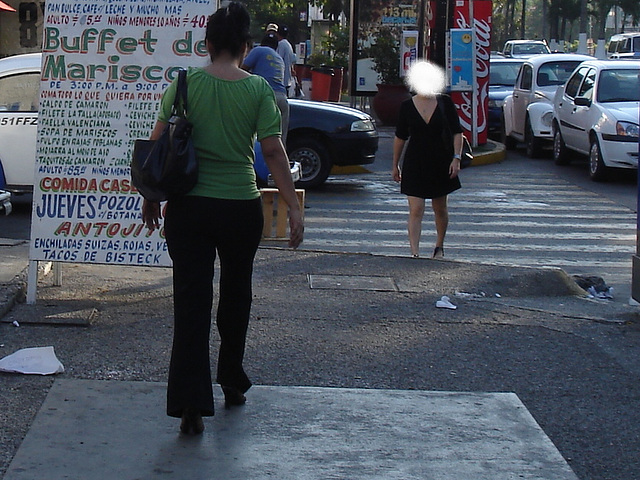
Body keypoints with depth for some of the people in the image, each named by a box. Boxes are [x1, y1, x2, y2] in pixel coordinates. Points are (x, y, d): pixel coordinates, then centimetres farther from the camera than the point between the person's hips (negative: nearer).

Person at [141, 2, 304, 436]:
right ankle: (233, 383, 34)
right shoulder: (258, 89, -6)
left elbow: (157, 143, 0)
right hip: (241, 208, 0)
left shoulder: (185, 84, -2)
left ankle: (191, 404, -8)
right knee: (236, 294, 21)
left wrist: (152, 197, 11)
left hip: (189, 207, 0)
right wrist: (293, 206, -3)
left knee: (192, 300, 1)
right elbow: (273, 150, -9)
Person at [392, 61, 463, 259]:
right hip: (415, 164, -1)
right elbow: (400, 137, 7)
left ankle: (439, 247, 35)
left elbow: (457, 132, -1)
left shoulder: (445, 102, -3)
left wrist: (456, 157, -12)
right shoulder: (407, 106, -2)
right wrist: (395, 164, 10)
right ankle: (415, 253, -13)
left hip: (440, 162, 1)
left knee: (440, 208, 15)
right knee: (416, 211, -9)